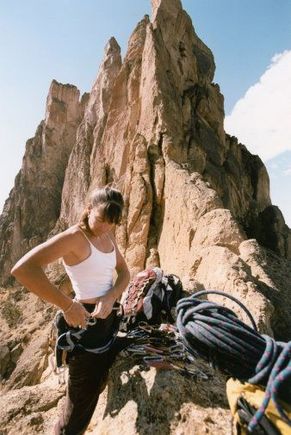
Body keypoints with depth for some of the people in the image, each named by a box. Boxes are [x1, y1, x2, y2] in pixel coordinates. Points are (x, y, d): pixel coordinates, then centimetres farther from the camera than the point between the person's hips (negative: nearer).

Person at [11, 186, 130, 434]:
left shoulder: (108, 236, 2)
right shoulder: (74, 236, -22)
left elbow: (124, 272, 5)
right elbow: (23, 269, -33)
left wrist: (111, 297, -14)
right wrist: (67, 305, -30)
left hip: (109, 315, 8)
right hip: (86, 319, -8)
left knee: (99, 381, 29)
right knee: (82, 397, 11)